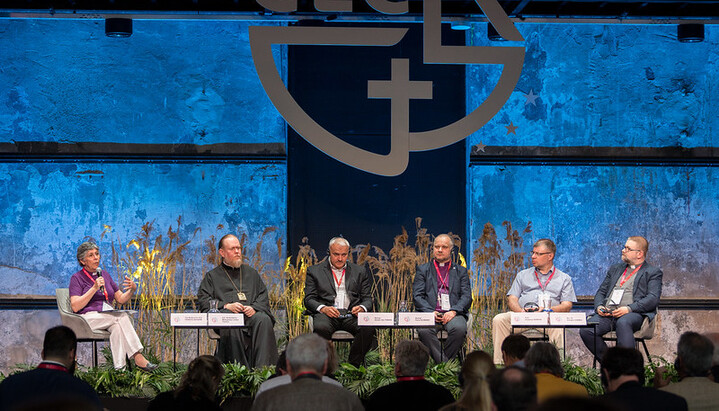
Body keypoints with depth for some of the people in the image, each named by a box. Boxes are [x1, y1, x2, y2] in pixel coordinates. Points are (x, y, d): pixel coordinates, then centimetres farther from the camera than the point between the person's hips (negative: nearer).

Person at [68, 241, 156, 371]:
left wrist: (132, 289, 1)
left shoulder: (105, 274, 21)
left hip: (110, 318, 5)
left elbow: (121, 299, 22)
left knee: (117, 327, -33)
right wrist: (94, 288, -15)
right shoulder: (77, 278, 4)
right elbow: (75, 307, -10)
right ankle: (138, 358, -38)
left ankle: (120, 368, -47)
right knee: (122, 316, -30)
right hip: (88, 318, -5)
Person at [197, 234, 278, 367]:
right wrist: (226, 306, -10)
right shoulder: (212, 276, 21)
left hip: (251, 313, 2)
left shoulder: (251, 272, 29)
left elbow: (263, 295, 19)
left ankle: (262, 367, -40)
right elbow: (203, 300, 7)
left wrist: (254, 307, -5)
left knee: (264, 320, -34)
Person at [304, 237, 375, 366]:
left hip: (351, 314, 2)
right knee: (321, 328, -37)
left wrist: (362, 307, -9)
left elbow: (367, 298, 16)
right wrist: (323, 308, -16)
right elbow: (309, 299, 7)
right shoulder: (315, 271, 14)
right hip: (327, 314, -1)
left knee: (368, 329, -31)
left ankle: (353, 366, -18)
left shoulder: (360, 272, 20)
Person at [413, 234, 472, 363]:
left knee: (459, 329, -34)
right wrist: (430, 312, -11)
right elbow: (417, 295, 8)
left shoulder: (461, 271, 21)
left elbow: (467, 297, 9)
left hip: (452, 314, 0)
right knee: (424, 331, -35)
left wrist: (454, 311, -11)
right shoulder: (423, 270, 20)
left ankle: (445, 361, -19)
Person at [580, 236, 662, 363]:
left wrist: (629, 308, -16)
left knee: (623, 322, -41)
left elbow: (653, 299, -3)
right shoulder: (615, 269, 30)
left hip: (633, 314, -5)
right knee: (586, 331, -25)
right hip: (607, 313, 5)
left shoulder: (653, 273, 12)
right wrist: (599, 306, 2)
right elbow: (601, 292, 26)